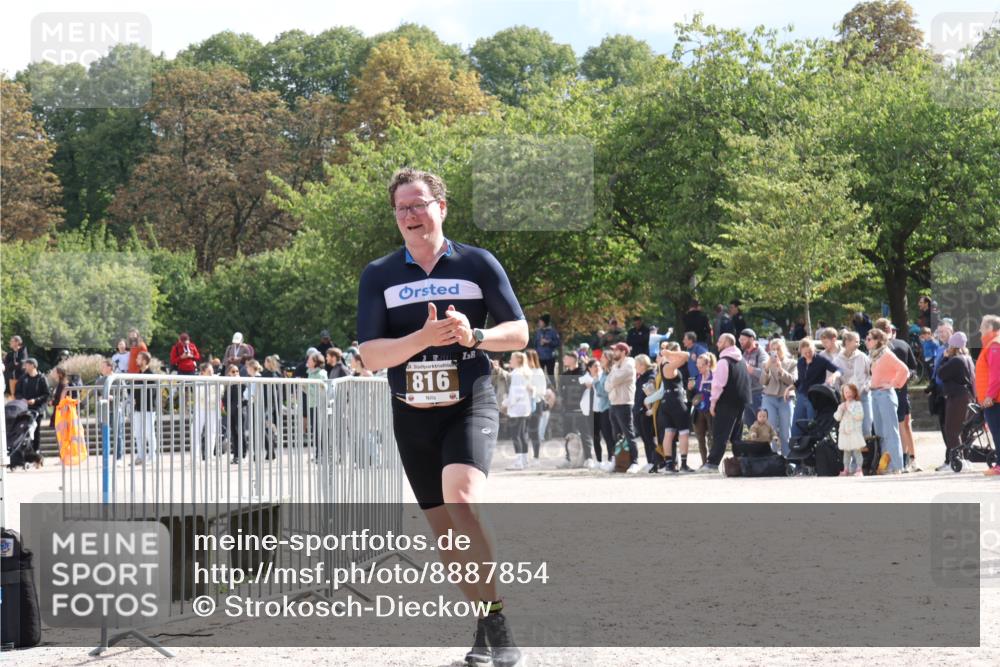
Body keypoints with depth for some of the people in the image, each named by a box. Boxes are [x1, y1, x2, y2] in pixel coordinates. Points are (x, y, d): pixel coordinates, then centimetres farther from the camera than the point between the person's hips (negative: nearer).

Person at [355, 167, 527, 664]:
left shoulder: (478, 264, 0)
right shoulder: (378, 276, 3)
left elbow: (519, 332, 4)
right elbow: (370, 356, -5)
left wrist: (473, 336, -16)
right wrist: (425, 337, -22)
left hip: (470, 404, -3)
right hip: (412, 415, 3)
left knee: (461, 499, -28)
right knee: (444, 530, 8)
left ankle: (498, 621, -23)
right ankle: (486, 623, 25)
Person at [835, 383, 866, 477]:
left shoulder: (857, 404, -2)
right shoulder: (841, 405, 13)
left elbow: (859, 416, -14)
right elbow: (837, 417, 9)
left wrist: (850, 409, -14)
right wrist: (841, 410, -7)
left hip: (854, 431, -5)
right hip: (844, 432, 5)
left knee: (857, 451, -7)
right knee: (846, 451, 11)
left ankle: (859, 469, -7)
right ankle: (846, 469, 15)